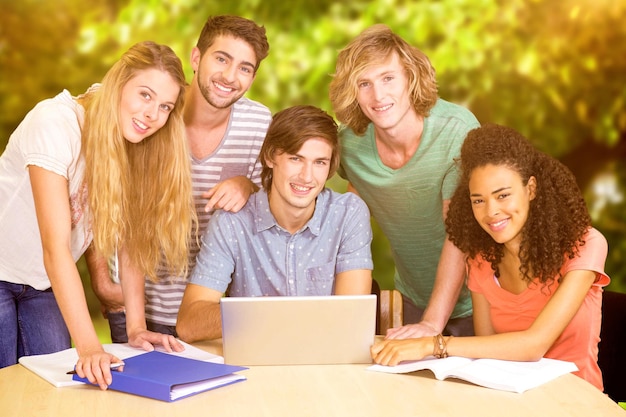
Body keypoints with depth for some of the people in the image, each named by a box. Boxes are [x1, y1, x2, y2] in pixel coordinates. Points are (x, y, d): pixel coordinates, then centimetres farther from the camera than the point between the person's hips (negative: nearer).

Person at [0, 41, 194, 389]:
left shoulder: (138, 144, -10)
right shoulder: (56, 123, -28)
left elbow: (131, 239, -9)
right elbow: (56, 247, -33)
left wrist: (137, 328, -16)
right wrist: (88, 345, -37)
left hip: (45, 283, 5)